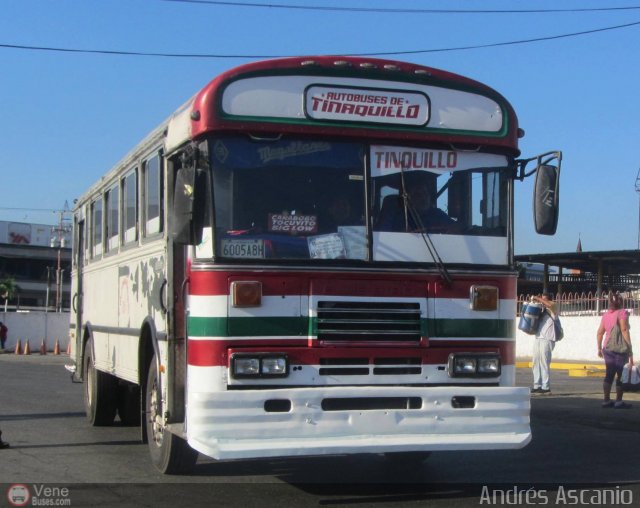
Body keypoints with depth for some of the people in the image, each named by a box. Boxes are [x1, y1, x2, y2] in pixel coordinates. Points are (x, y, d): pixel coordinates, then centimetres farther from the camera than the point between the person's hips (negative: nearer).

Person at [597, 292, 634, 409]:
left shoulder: (606, 314, 10)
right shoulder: (622, 313, -9)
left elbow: (600, 332, 11)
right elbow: (624, 330, -18)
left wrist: (599, 348, 18)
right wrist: (630, 349, -17)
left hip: (607, 349, 6)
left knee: (609, 374, 12)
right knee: (621, 375, 1)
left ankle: (606, 400, 14)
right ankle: (619, 401, 1)